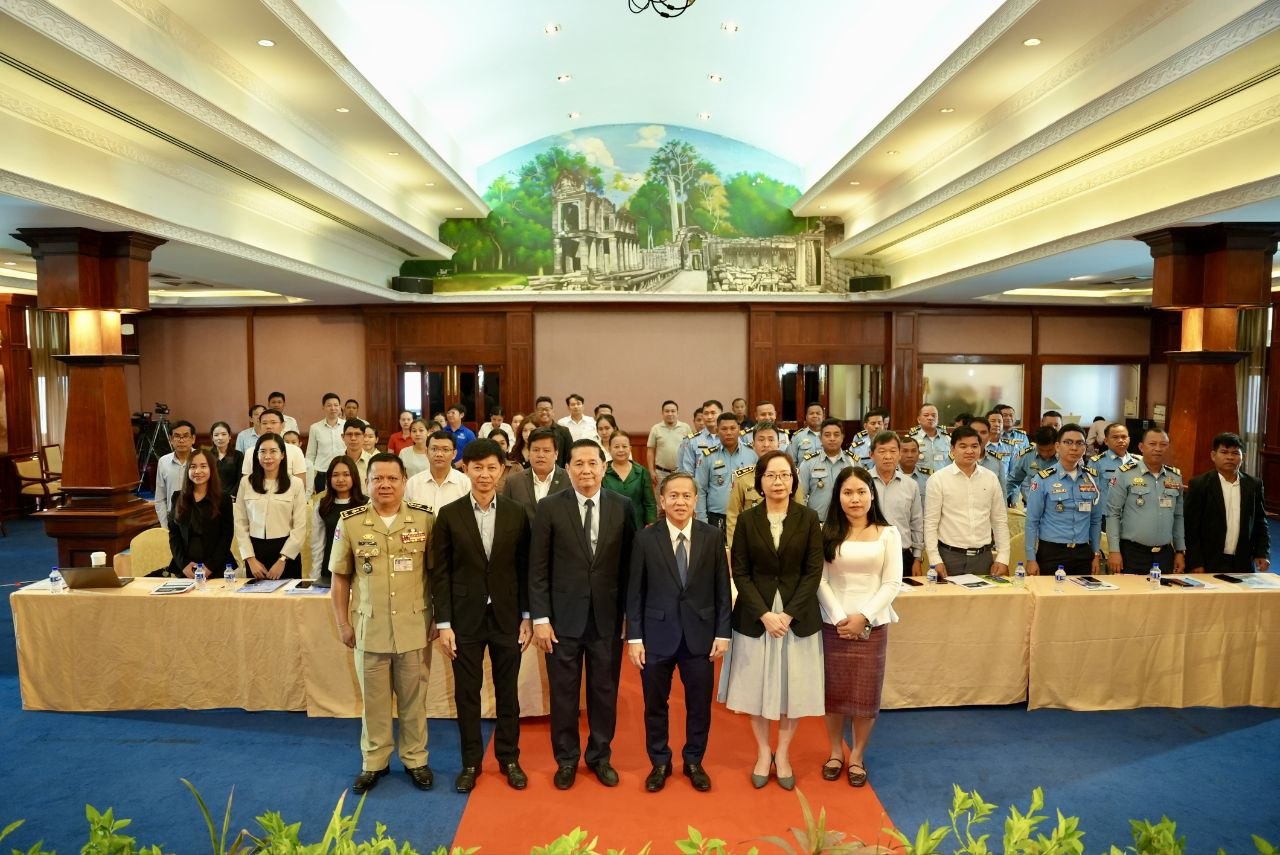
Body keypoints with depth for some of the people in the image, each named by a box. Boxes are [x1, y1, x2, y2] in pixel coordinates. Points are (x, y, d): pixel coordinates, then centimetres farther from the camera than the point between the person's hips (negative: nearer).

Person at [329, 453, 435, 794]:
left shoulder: (424, 518, -6)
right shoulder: (349, 522, -5)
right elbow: (340, 577, 3)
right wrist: (343, 623, 3)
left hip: (415, 626, 0)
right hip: (369, 627, 0)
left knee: (414, 698, 13)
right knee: (373, 699, 15)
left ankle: (415, 759, 30)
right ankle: (373, 762, 32)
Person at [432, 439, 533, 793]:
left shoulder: (517, 514, -1)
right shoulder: (449, 515, -3)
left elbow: (525, 569, 2)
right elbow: (440, 573, -3)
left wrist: (527, 616, 0)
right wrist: (443, 623, -7)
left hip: (506, 617, 1)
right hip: (465, 618, 0)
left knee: (507, 691, 12)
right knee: (467, 693, 10)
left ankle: (509, 758, 29)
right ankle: (471, 762, 27)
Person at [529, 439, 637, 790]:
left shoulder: (621, 507, -1)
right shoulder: (550, 507, -6)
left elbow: (628, 564, 3)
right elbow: (538, 569, -4)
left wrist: (630, 613, 2)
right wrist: (540, 618, -7)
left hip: (608, 617, 1)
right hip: (563, 616, -1)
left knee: (604, 691, 13)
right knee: (564, 693, 11)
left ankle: (600, 756, 33)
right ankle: (566, 759, 31)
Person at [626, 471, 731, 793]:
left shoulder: (713, 537, -2)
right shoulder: (645, 539, -5)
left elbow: (722, 589, 1)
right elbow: (635, 592, -3)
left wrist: (722, 633, -3)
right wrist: (634, 637, -5)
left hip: (700, 634, 1)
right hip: (657, 635, 0)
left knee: (699, 704, 12)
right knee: (655, 704, 13)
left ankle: (694, 762, 34)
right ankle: (660, 763, 33)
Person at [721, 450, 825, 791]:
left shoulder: (808, 518, -2)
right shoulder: (746, 520, -2)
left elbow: (813, 572, -5)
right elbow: (740, 573, -4)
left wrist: (788, 614, -13)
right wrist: (764, 614, -14)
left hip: (798, 617, 0)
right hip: (755, 616, 0)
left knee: (794, 686, 8)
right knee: (757, 685, 8)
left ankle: (783, 753, 28)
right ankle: (763, 752, 28)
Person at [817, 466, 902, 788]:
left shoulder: (888, 533, 0)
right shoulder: (828, 532, 1)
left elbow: (892, 583, -4)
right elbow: (820, 580, -3)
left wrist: (863, 617, -13)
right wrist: (840, 617, -13)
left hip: (872, 625, 0)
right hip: (833, 624, 1)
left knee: (865, 692, 7)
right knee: (834, 690, 8)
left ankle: (857, 756, 25)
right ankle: (835, 751, 27)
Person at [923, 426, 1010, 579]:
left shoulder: (990, 478, 6)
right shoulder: (938, 479, -5)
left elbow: (1000, 520, 10)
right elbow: (930, 523, -4)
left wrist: (1003, 558, 4)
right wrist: (935, 560, -9)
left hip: (984, 557, 3)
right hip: (950, 557, -3)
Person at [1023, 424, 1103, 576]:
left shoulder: (1091, 478, 6)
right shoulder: (1043, 479, -8)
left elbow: (1096, 520, 12)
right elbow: (1032, 521, -6)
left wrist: (1096, 554, 10)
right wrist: (1031, 559, -8)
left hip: (1083, 553, 4)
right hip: (1051, 552, -4)